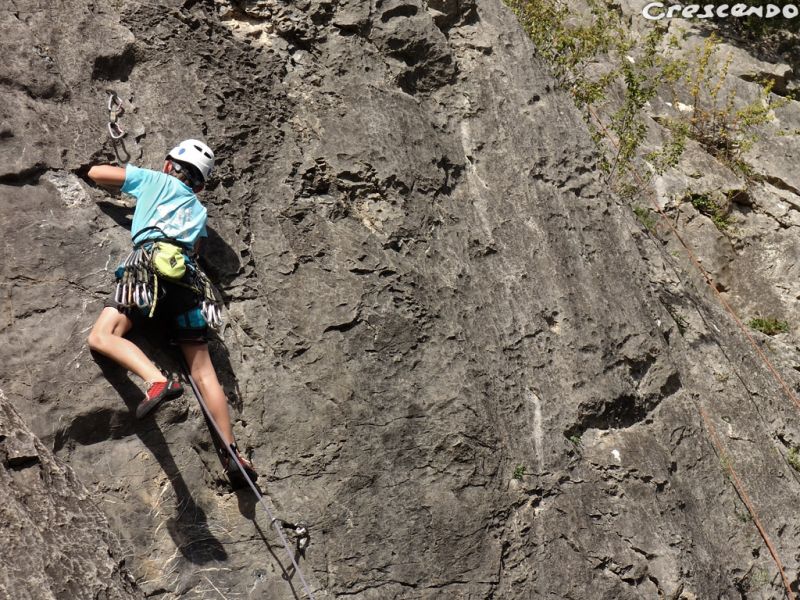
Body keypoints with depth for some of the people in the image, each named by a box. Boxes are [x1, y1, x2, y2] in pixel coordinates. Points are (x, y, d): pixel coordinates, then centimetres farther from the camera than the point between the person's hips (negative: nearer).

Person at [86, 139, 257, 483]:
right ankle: (231, 452, -2)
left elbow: (96, 173, 27)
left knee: (102, 337, -12)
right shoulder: (199, 211, 33)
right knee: (202, 369, 3)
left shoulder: (153, 180, 23)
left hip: (152, 260, -5)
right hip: (189, 274, 5)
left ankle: (158, 381, -37)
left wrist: (122, 186, 48)